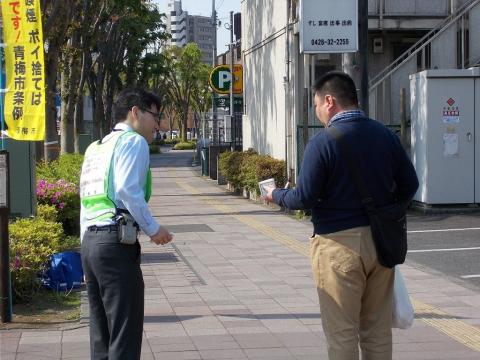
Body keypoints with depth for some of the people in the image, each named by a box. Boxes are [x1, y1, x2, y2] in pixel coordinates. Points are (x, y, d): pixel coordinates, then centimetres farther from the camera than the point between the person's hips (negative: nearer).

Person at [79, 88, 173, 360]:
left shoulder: (95, 148, 24)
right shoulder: (134, 141, -1)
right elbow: (128, 190, -17)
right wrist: (153, 229, -9)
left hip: (89, 240, 9)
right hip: (117, 243, -9)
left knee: (101, 335, 13)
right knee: (125, 337, -7)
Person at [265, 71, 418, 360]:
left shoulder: (323, 142, -14)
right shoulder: (386, 135, 3)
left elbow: (304, 198, -14)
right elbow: (409, 185, 6)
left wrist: (276, 195, 5)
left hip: (339, 242, -5)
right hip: (380, 241, 6)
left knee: (342, 334, 4)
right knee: (378, 331, 15)